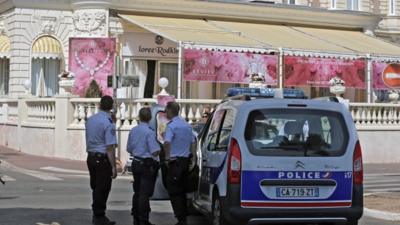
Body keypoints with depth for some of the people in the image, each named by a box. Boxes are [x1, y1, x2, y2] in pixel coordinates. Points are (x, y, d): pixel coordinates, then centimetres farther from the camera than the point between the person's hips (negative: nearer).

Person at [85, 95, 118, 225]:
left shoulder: (90, 120, 6)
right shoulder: (108, 123, -17)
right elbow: (110, 147, -19)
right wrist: (114, 167, -16)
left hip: (90, 157, 7)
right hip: (103, 159, -7)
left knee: (95, 187, 18)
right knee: (102, 189, 3)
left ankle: (96, 214, 28)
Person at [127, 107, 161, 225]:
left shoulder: (133, 130, 6)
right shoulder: (150, 132, -16)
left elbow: (129, 149, 16)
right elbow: (155, 152, -19)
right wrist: (159, 148, 1)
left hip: (136, 163, 7)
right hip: (147, 165, -7)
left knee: (137, 192, 15)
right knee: (145, 193, -4)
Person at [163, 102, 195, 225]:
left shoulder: (171, 125, -14)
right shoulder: (187, 125, 12)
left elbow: (167, 142, -28)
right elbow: (192, 142, 19)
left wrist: (167, 157, -19)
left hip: (175, 161, -8)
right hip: (186, 160, 8)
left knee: (174, 191, -3)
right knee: (182, 190, 16)